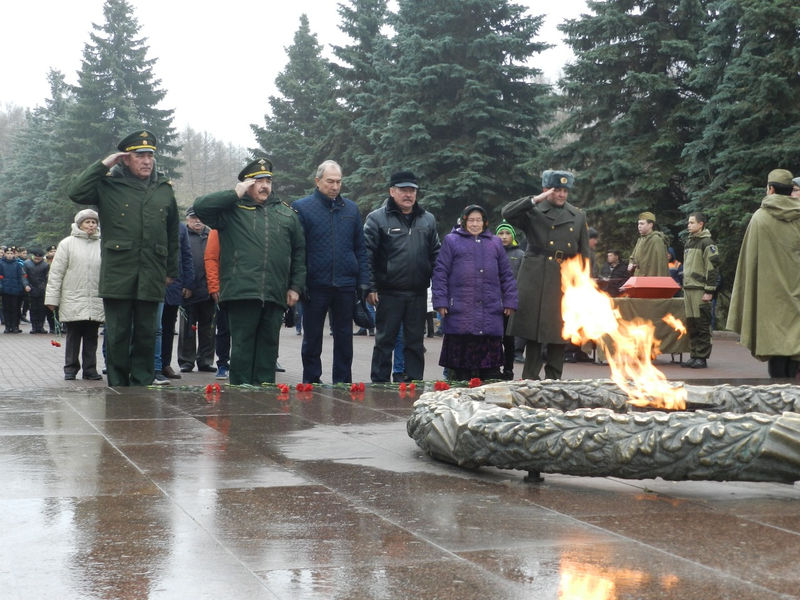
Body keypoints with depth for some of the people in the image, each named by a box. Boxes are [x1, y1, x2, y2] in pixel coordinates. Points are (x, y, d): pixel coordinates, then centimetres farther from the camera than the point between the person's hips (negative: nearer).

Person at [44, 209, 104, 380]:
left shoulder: (101, 245, 8)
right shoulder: (67, 244, 1)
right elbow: (56, 272, 1)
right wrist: (52, 298, -3)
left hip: (96, 300, 2)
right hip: (73, 300, -2)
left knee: (91, 336, 6)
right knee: (73, 336, 3)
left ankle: (90, 368, 13)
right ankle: (70, 369, 11)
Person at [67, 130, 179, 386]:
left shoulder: (165, 190, 14)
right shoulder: (109, 184, 4)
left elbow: (172, 235, 18)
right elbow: (75, 192, -12)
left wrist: (171, 271, 15)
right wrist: (103, 165, -8)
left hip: (151, 276, 3)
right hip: (117, 274, -3)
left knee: (146, 335, 6)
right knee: (117, 335, 1)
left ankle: (142, 387, 13)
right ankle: (117, 389, 9)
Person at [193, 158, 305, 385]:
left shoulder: (286, 213, 19)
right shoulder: (232, 209, 8)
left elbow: (299, 252, 20)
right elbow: (200, 206, -7)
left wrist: (296, 286, 12)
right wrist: (236, 194, -6)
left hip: (275, 296, 4)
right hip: (242, 292, -4)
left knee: (268, 345, 7)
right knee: (242, 344, -4)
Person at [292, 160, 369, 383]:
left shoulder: (351, 208, 10)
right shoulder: (301, 207, -1)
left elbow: (360, 248, 11)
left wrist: (363, 281, 3)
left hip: (345, 285, 3)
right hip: (315, 286, -3)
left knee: (344, 338, 8)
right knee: (312, 338, 6)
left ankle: (342, 384, 17)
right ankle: (311, 384, 15)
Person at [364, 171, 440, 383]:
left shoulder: (427, 220, 12)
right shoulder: (377, 218, -2)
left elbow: (436, 255, 14)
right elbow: (367, 255, -6)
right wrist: (370, 287, -12)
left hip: (418, 294, 4)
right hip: (389, 293, -4)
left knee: (415, 342, 10)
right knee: (385, 341, 4)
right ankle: (380, 385, 11)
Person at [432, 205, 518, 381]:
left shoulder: (495, 243, 18)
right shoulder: (451, 241, 8)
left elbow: (507, 275, 18)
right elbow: (440, 272, 3)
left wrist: (510, 302, 9)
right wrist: (440, 301, -5)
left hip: (490, 312, 3)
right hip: (460, 312, -3)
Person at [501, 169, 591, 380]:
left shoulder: (578, 217, 14)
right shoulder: (533, 212, 4)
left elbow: (584, 254, 15)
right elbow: (507, 213, -13)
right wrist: (536, 199, -15)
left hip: (565, 281, 3)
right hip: (536, 281, -3)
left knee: (558, 331, 5)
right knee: (534, 331, -2)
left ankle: (553, 380, 12)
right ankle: (530, 378, 3)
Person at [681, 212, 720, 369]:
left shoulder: (707, 243, -8)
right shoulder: (689, 242, 18)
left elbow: (712, 267, -13)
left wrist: (709, 291, -17)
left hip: (701, 290, -8)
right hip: (688, 289, 8)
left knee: (702, 325, -5)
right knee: (691, 324, 10)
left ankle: (702, 357, -2)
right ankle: (694, 355, 16)